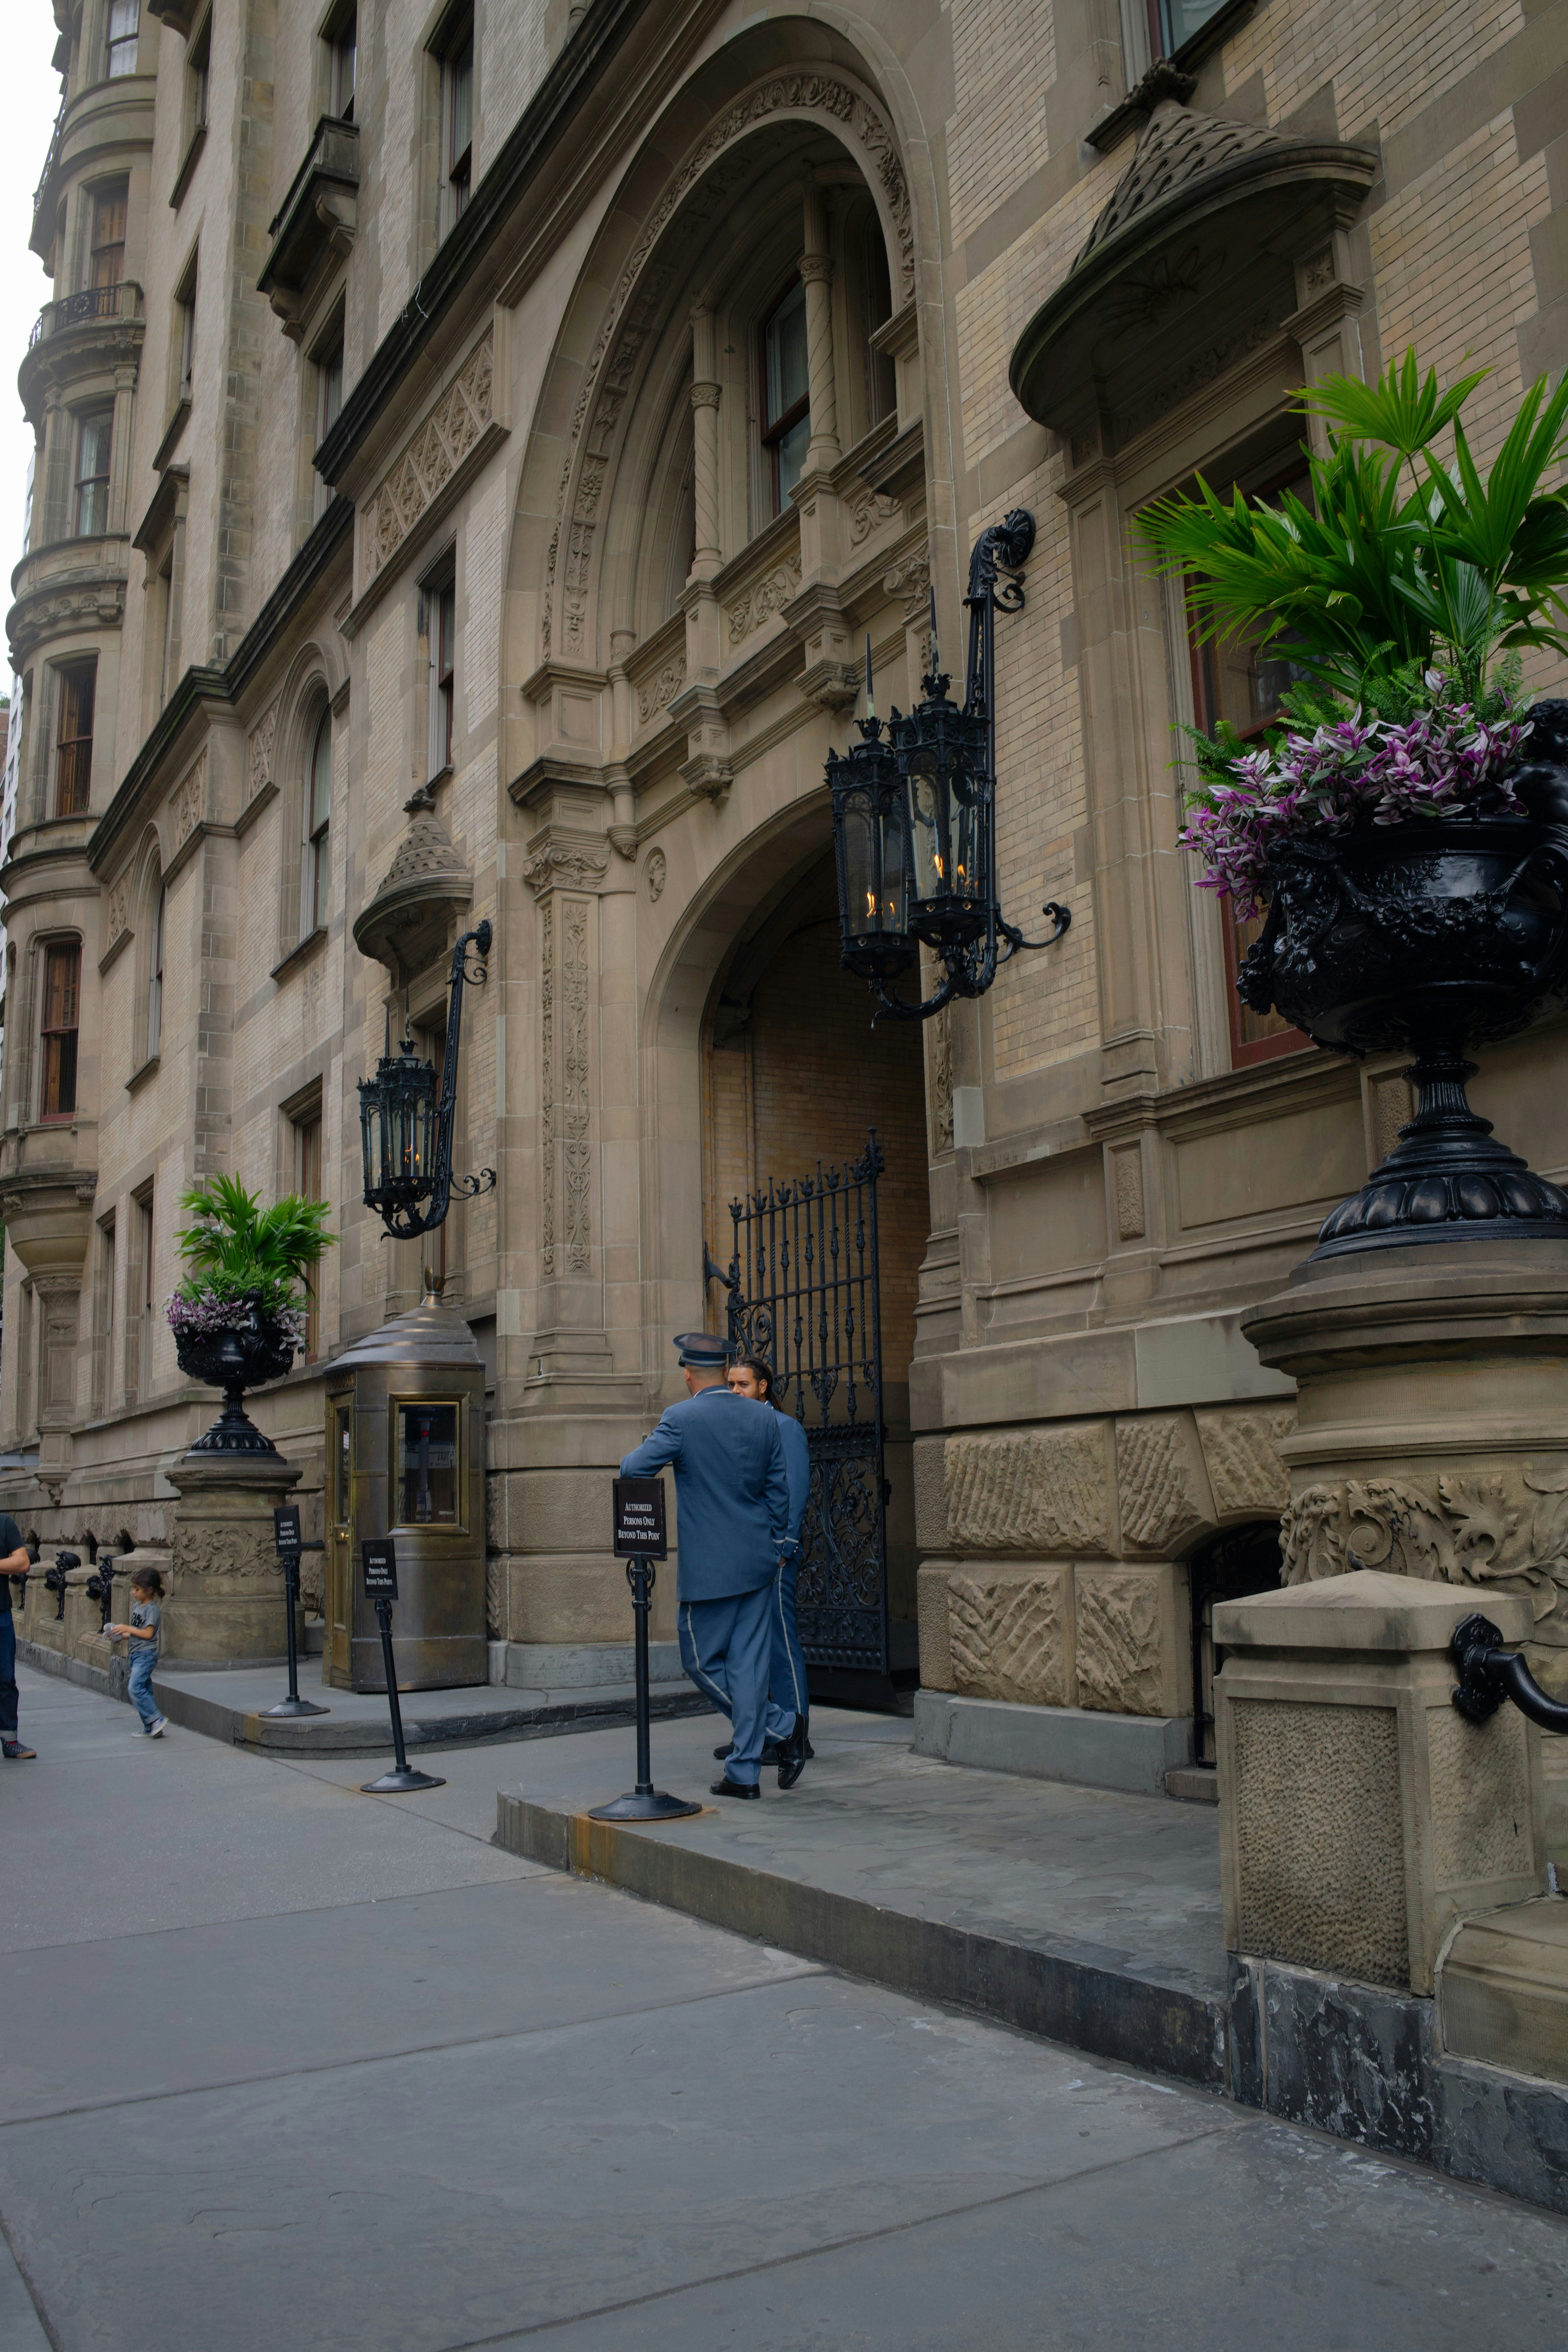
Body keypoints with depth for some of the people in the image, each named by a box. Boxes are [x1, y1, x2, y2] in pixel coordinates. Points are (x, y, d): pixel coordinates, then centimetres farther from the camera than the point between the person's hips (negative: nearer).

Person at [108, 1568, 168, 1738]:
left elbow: (148, 1634, -20)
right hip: (136, 1653, 9)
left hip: (146, 1654, -9)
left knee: (136, 1688, -19)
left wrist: (127, 1629, -17)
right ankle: (149, 1728, 14)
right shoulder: (137, 1606, 13)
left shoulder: (152, 1609, -13)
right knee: (144, 1690, 10)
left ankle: (156, 1720, -14)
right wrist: (121, 1635, 5)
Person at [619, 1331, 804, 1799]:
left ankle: (782, 1726, 3)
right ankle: (744, 1772, 11)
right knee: (748, 1664, 9)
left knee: (702, 1661, 9)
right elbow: (779, 1490, 11)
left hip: (709, 1567, -6)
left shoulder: (682, 1419, -12)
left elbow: (633, 1470, -10)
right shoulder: (765, 1421, 4)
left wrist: (645, 1444, 12)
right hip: (758, 1560, 6)